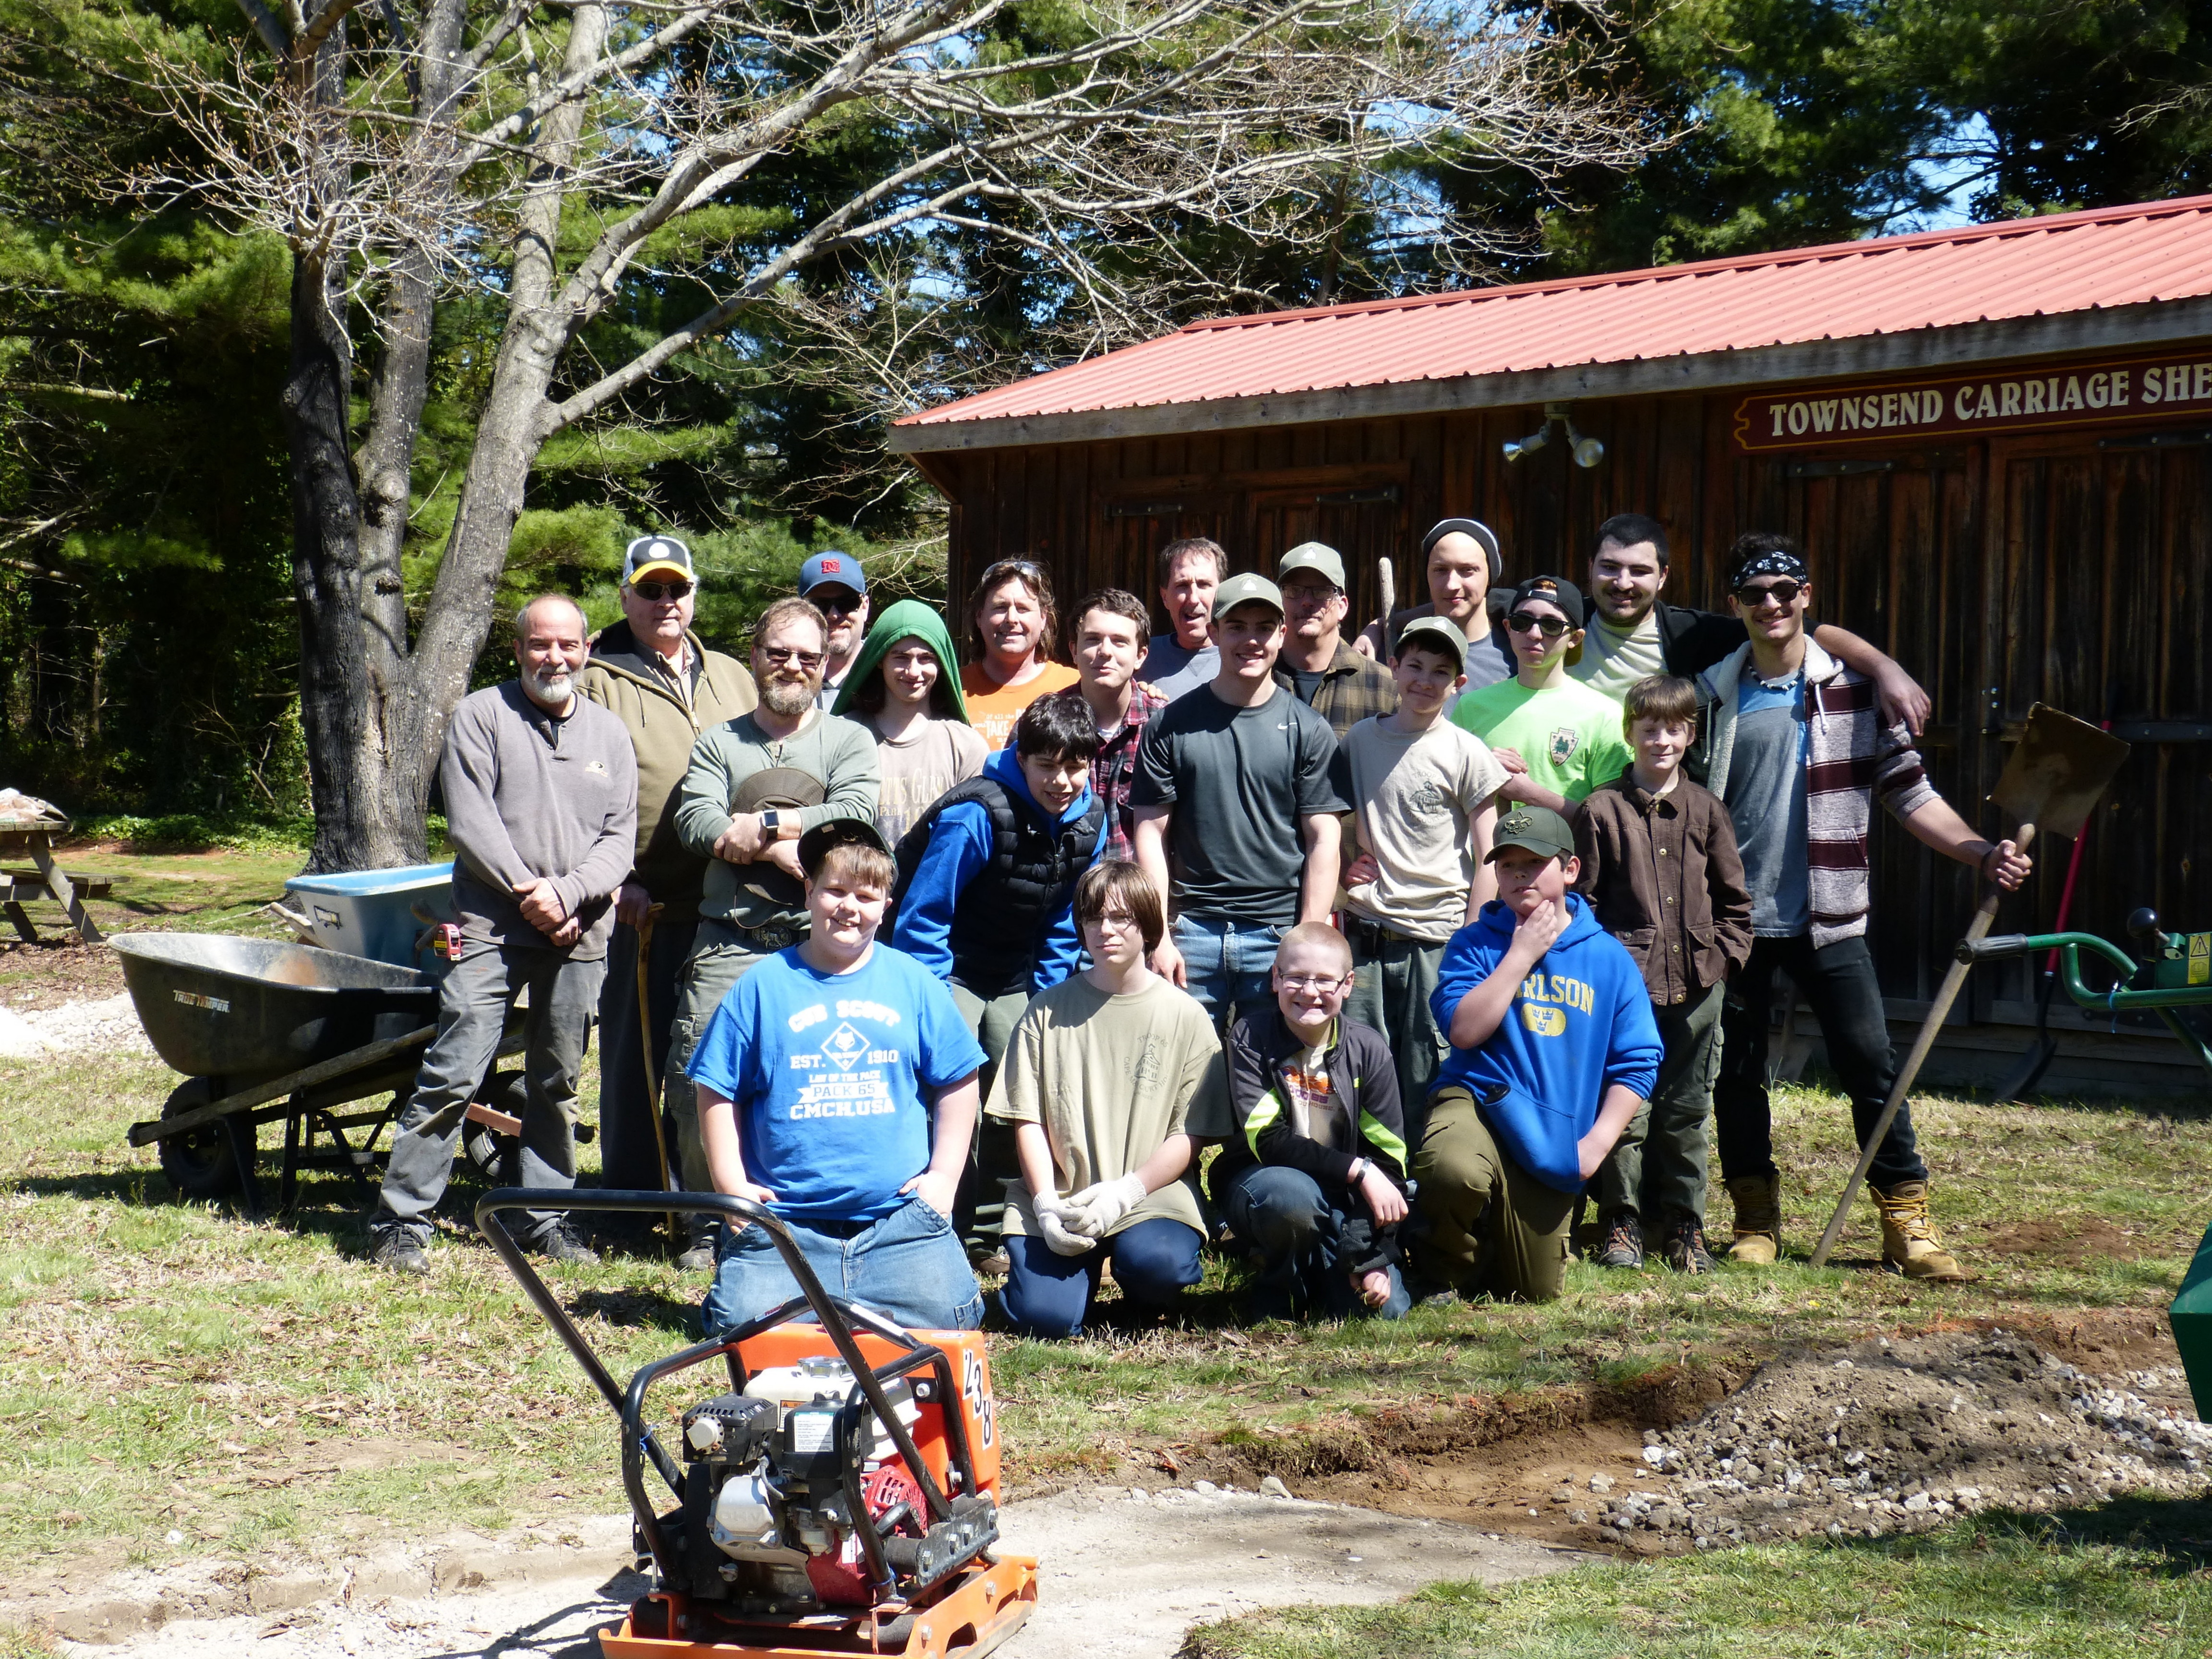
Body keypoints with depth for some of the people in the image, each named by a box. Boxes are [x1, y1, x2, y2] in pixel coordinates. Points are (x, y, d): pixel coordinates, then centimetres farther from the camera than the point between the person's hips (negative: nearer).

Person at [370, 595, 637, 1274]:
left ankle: (548, 1217, 20)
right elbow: (470, 824, -5)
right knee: (451, 1077, -9)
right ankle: (401, 1222, -5)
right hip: (492, 930, -4)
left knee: (558, 1084, 10)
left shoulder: (609, 733, 14)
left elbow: (621, 836, 7)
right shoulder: (481, 717, 2)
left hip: (579, 937, 4)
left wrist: (565, 893, -9)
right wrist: (527, 892, -12)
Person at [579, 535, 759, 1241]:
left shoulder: (732, 679, 19)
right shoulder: (600, 681, 3)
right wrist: (612, 878, -10)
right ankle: (627, 1203, 12)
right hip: (641, 908, -4)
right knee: (635, 1053, 2)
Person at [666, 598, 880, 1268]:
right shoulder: (719, 743, 18)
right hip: (729, 941, 1)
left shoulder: (850, 740, 15)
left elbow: (853, 815, -5)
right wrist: (790, 851, -9)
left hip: (819, 944, -1)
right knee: (700, 1081, -8)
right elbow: (697, 822, -1)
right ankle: (710, 1226, 3)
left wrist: (760, 825, -8)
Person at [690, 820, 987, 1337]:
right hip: (784, 1223, -1)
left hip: (898, 1220, 1)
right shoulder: (763, 985, 6)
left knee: (947, 1315, -17)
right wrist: (731, 1183, -1)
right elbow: (718, 1091, 8)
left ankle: (858, 1312, 12)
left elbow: (957, 1081, 15)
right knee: (747, 1323, -20)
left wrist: (944, 1175, 6)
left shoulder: (914, 983, 10)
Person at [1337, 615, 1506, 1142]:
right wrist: (1344, 867, 7)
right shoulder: (1360, 740, 10)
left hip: (1436, 938, -3)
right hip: (1365, 932, 3)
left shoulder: (1467, 754, 0)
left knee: (1426, 1082, -1)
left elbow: (1488, 860, 0)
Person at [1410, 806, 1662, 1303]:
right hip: (1476, 1102, -3)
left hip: (1553, 1144, 3)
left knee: (1536, 1292, 7)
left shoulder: (1608, 958, 4)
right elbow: (1464, 1030, -15)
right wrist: (1523, 954, -11)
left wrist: (1597, 1142, -7)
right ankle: (1445, 1269, -6)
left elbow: (1637, 1063, 3)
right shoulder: (1477, 943, 1)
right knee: (1455, 1171, -40)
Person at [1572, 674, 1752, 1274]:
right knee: (1626, 1109, -3)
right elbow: (1582, 901, 2)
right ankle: (1620, 1224, 10)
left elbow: (1734, 899, 14)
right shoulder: (1602, 810, 1)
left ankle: (1684, 1226, 17)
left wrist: (1723, 955, 3)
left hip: (1695, 985, 3)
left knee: (1687, 1110, 8)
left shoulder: (1705, 810, 9)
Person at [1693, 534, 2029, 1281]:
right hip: (1735, 918, 2)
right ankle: (1755, 1220, 19)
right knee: (1737, 1072, 6)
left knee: (1871, 1065, -7)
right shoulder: (1712, 695, 5)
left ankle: (1907, 1224, 0)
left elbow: (1908, 791, 3)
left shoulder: (1855, 688, 1)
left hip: (1828, 918, -1)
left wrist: (1983, 853, -9)